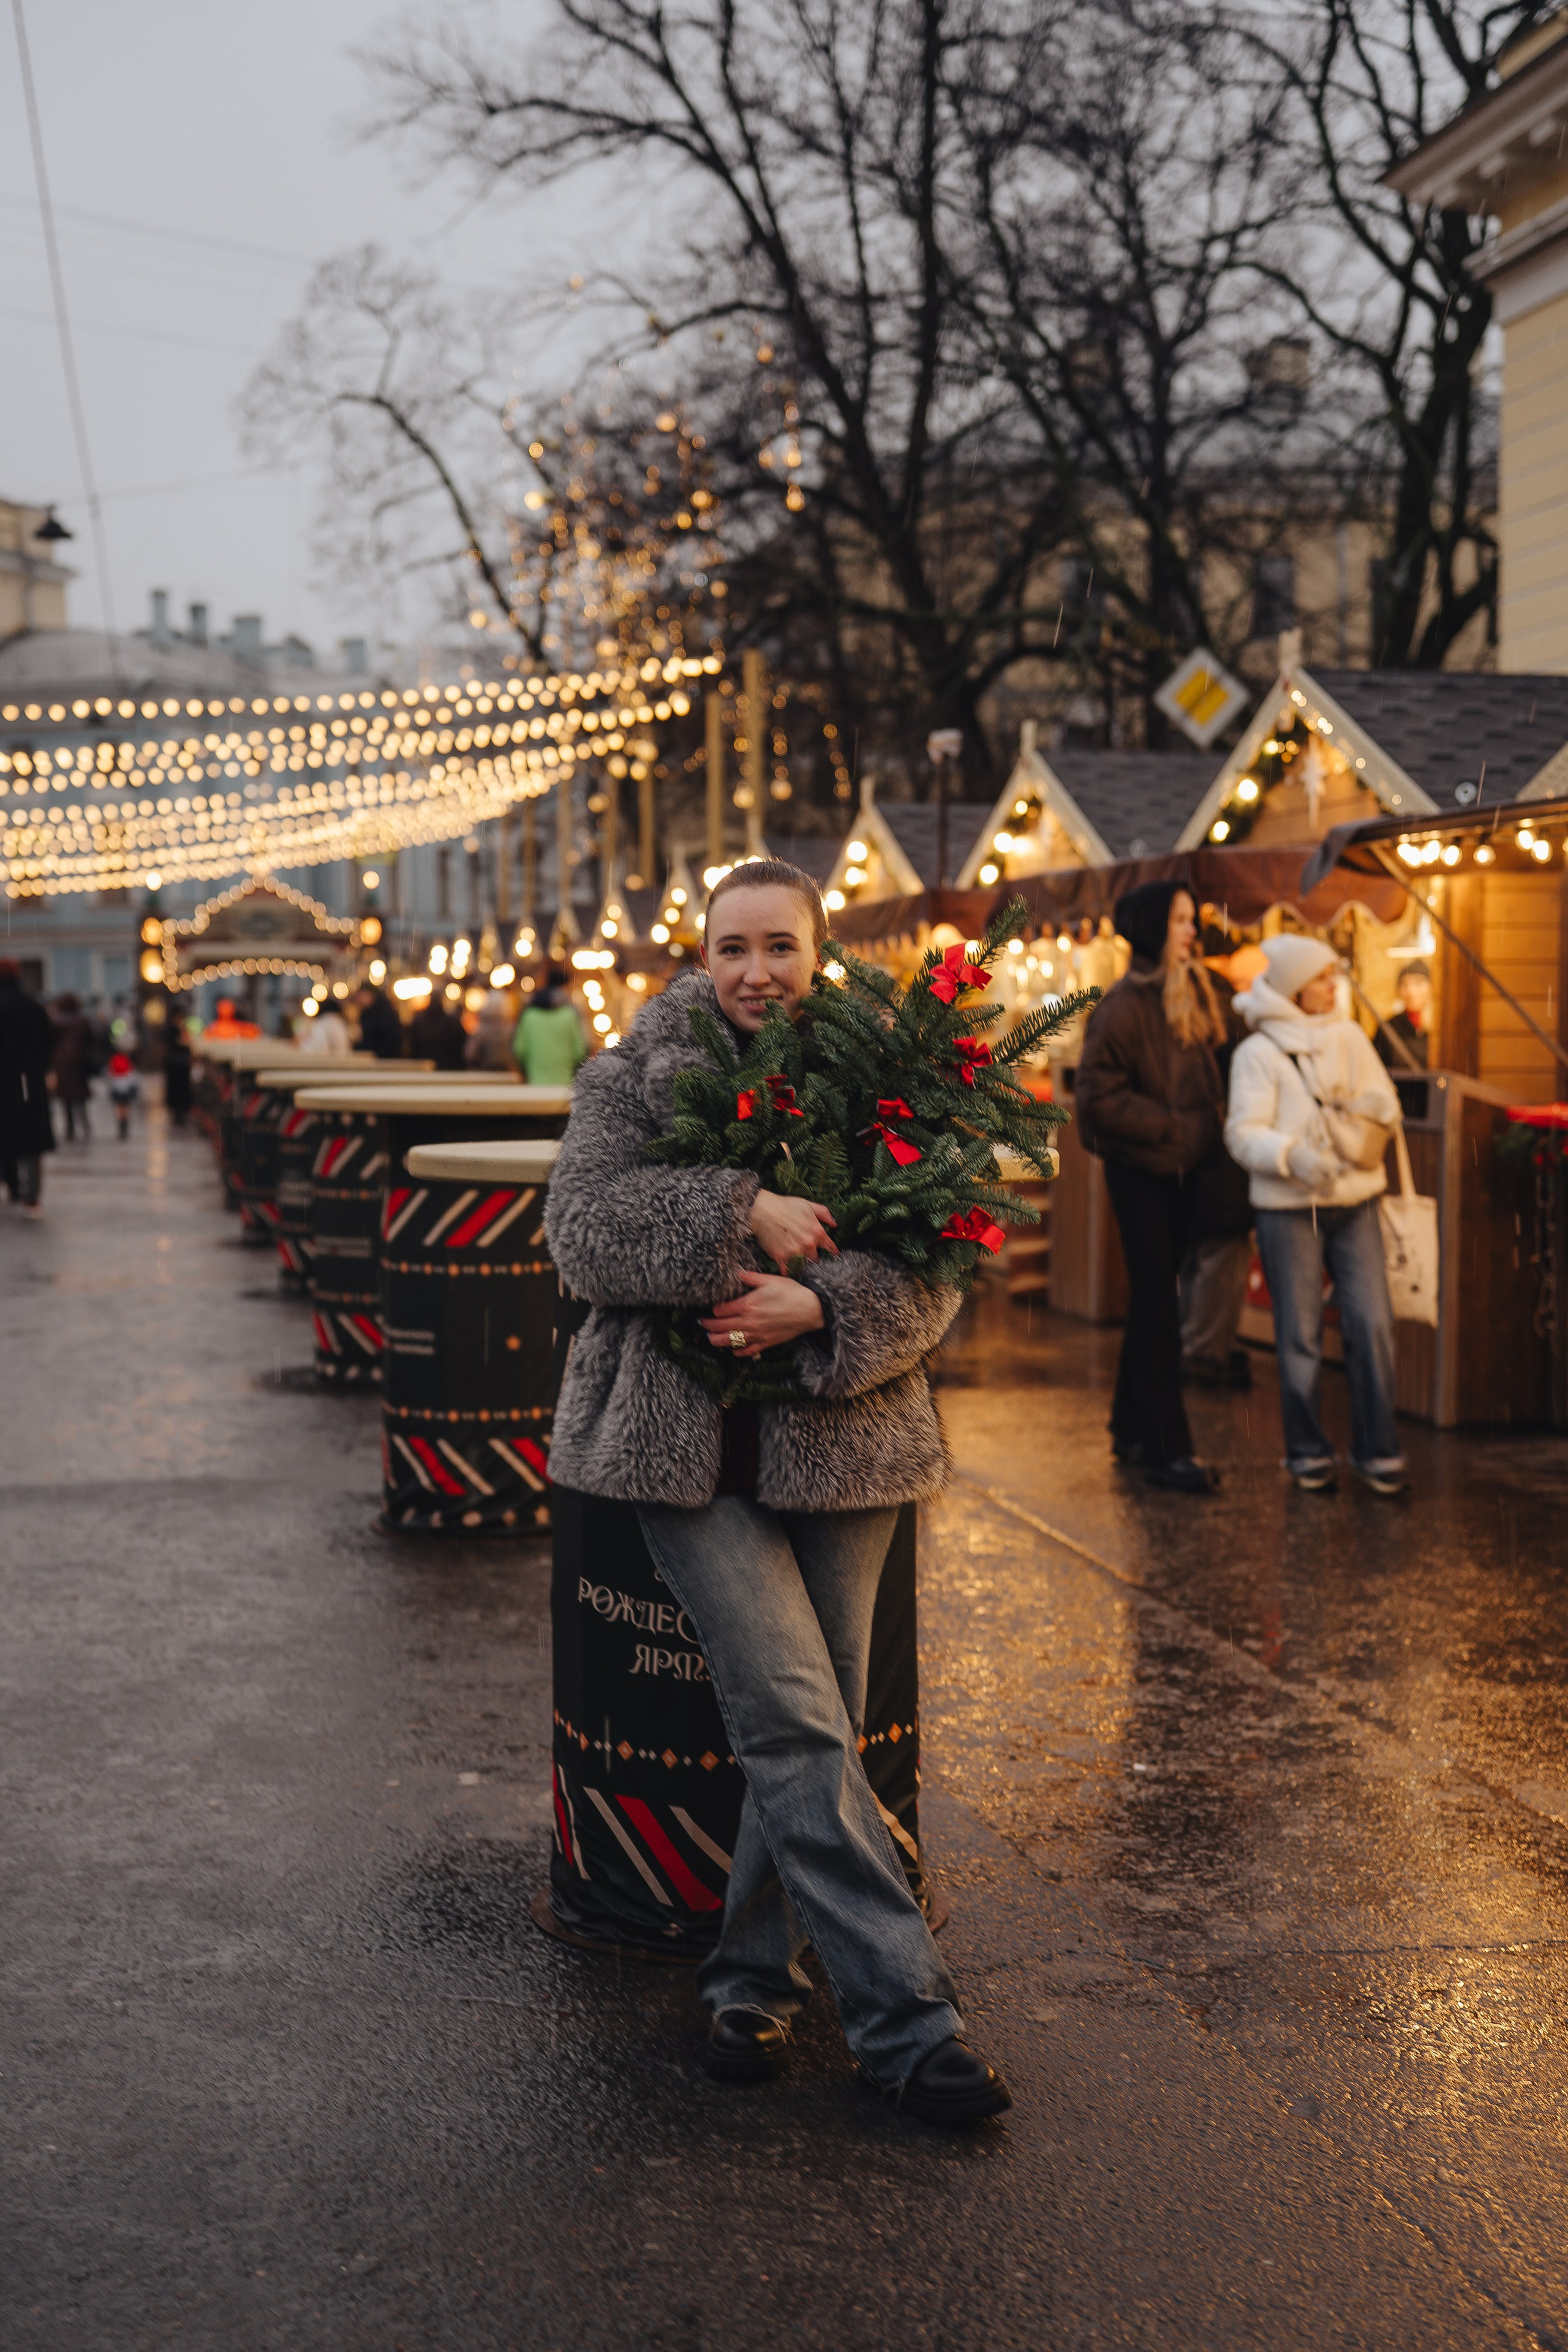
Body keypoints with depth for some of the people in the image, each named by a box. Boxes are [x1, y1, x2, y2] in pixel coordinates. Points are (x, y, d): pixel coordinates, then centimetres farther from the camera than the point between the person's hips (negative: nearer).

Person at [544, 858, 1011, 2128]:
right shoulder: (630, 1077, 4)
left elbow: (933, 1268, -1)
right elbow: (588, 1227, -11)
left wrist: (821, 1309, -19)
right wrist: (742, 1213, -20)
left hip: (839, 1438, 3)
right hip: (688, 1439, -2)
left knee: (808, 1729, 7)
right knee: (798, 1725, -11)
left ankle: (755, 1978, 26)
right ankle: (907, 2015, -8)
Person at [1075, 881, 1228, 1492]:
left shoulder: (1194, 995, 10)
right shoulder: (1124, 1006, -15)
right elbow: (1097, 1097, -18)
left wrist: (1210, 1122, 4)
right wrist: (1172, 1126, -17)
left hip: (1182, 1166, 8)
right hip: (1140, 1168, -8)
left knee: (1154, 1300, 14)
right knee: (1157, 1309, -5)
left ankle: (1132, 1431, 24)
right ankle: (1166, 1449, -1)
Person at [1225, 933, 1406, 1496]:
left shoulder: (1349, 1037, 8)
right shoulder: (1258, 1052, -5)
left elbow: (1388, 1109, 12)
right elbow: (1244, 1134, -11)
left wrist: (1374, 1108, -12)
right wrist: (1293, 1155, -28)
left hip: (1355, 1202, 3)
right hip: (1288, 1207, -3)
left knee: (1373, 1324, -3)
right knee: (1300, 1335, 3)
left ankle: (1377, 1450, 7)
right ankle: (1308, 1452, 16)